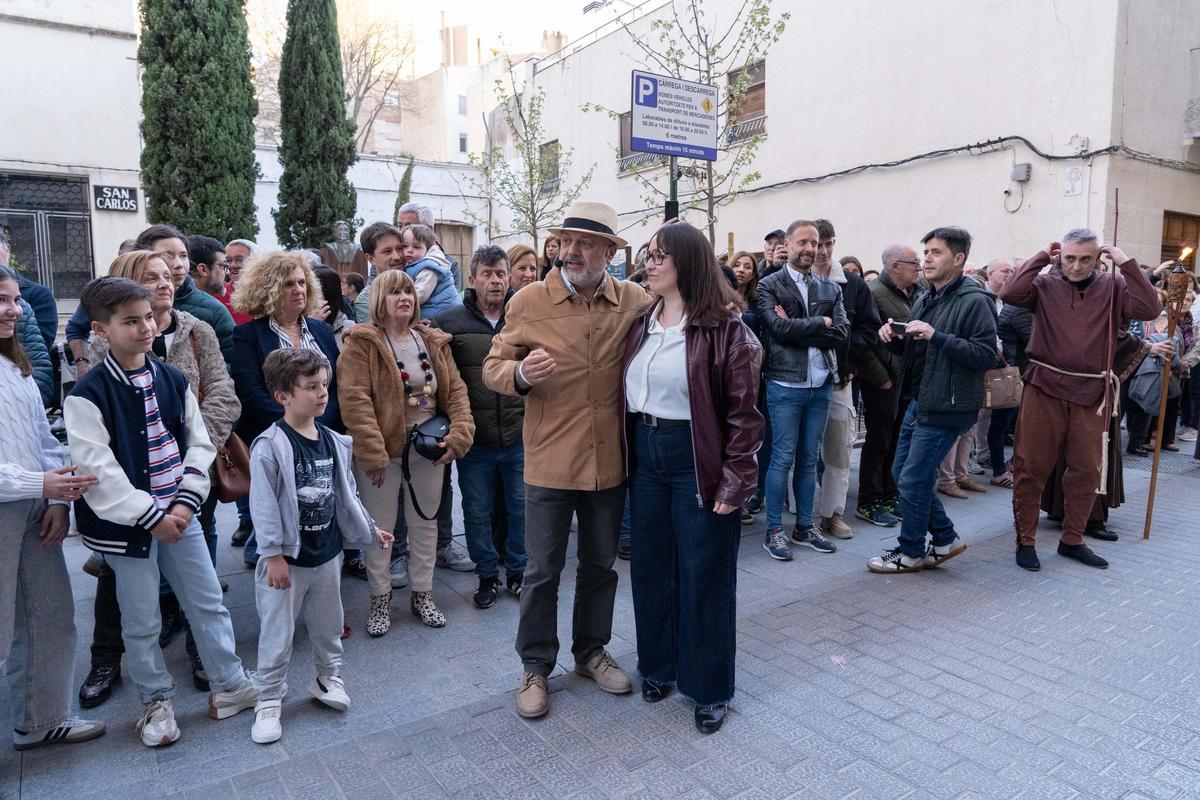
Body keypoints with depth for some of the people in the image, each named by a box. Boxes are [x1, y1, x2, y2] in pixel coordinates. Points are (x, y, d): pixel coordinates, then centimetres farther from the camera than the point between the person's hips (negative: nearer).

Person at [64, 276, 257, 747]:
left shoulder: (173, 381, 3)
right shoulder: (88, 395, -12)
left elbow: (199, 444, 4)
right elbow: (97, 470, -16)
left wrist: (185, 503, -7)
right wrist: (151, 516, -16)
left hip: (178, 514, 4)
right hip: (126, 525, -4)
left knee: (208, 602, 11)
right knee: (141, 621, 10)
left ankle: (230, 685, 26)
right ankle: (157, 700, 29)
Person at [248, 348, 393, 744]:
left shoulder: (333, 442, 2)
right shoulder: (270, 446, -17)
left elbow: (347, 494, 12)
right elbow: (264, 505, -18)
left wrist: (370, 530, 15)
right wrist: (273, 555, -18)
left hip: (327, 554, 6)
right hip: (287, 560, -6)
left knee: (329, 626, 20)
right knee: (277, 636, 7)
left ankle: (328, 677, 40)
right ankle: (268, 702, 23)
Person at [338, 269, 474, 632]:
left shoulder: (434, 342, 8)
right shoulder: (361, 343, -8)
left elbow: (455, 390, 6)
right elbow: (354, 398, -17)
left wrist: (460, 433, -9)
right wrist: (373, 452, -22)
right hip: (381, 451, -4)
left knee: (425, 523, 14)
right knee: (380, 527, 7)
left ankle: (422, 594, 30)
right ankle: (380, 600, 24)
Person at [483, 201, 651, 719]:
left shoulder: (637, 302, -2)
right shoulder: (528, 302, -7)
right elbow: (492, 368, -3)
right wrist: (520, 372, -24)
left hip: (610, 462, 3)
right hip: (549, 461, -2)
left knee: (600, 564, 18)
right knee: (543, 570, 9)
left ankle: (591, 651, 40)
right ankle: (535, 666, 29)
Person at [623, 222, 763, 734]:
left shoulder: (724, 328, -11)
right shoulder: (642, 324, 8)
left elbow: (743, 410, -12)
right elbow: (627, 392, 12)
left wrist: (735, 479, -16)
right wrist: (627, 454, 6)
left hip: (698, 460, -6)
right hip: (646, 456, 6)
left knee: (704, 575, 6)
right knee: (650, 568, 14)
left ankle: (709, 689, 23)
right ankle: (659, 667, 34)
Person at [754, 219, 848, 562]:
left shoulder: (830, 289, 11)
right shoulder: (769, 285, -1)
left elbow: (841, 333, -2)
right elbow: (779, 327, -16)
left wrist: (797, 328, -11)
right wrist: (820, 322, -6)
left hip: (821, 385, 5)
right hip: (785, 384, -5)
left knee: (809, 459, 12)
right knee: (783, 458, -1)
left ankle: (804, 527, 23)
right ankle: (774, 530, 10)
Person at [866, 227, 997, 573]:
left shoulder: (973, 301, -12)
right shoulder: (925, 300, 14)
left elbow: (986, 355, -22)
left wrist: (935, 335, -26)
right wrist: (893, 336, 0)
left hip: (946, 408, -9)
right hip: (918, 402, 9)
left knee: (913, 480, -2)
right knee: (902, 473, 14)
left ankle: (910, 552, 16)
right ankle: (945, 539, 28)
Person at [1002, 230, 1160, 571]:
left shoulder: (1112, 286, 4)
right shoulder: (1045, 284, 0)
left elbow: (1149, 308, -10)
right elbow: (1010, 293, -17)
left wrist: (1125, 262, -9)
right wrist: (1041, 258, -10)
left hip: (1092, 394, 2)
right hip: (1045, 389, -2)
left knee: (1086, 470, 11)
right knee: (1031, 466, 2)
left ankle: (1072, 540, 28)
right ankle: (1025, 541, 14)